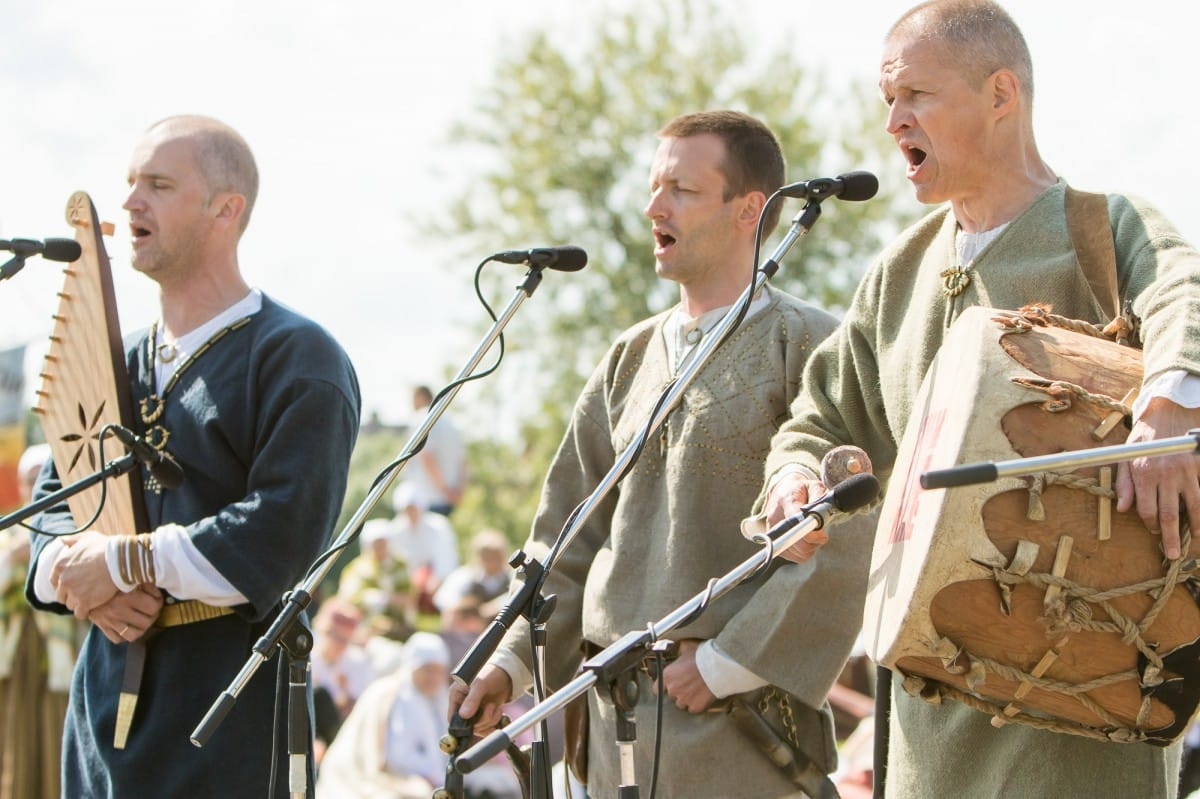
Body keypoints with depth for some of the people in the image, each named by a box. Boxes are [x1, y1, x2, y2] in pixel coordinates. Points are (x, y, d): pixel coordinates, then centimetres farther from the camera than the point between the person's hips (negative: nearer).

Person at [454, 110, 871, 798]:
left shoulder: (808, 347, -5)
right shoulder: (632, 358, 16)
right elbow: (570, 528, 18)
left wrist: (731, 663, -15)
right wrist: (512, 660, 7)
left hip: (742, 723, -6)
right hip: (619, 712, 6)